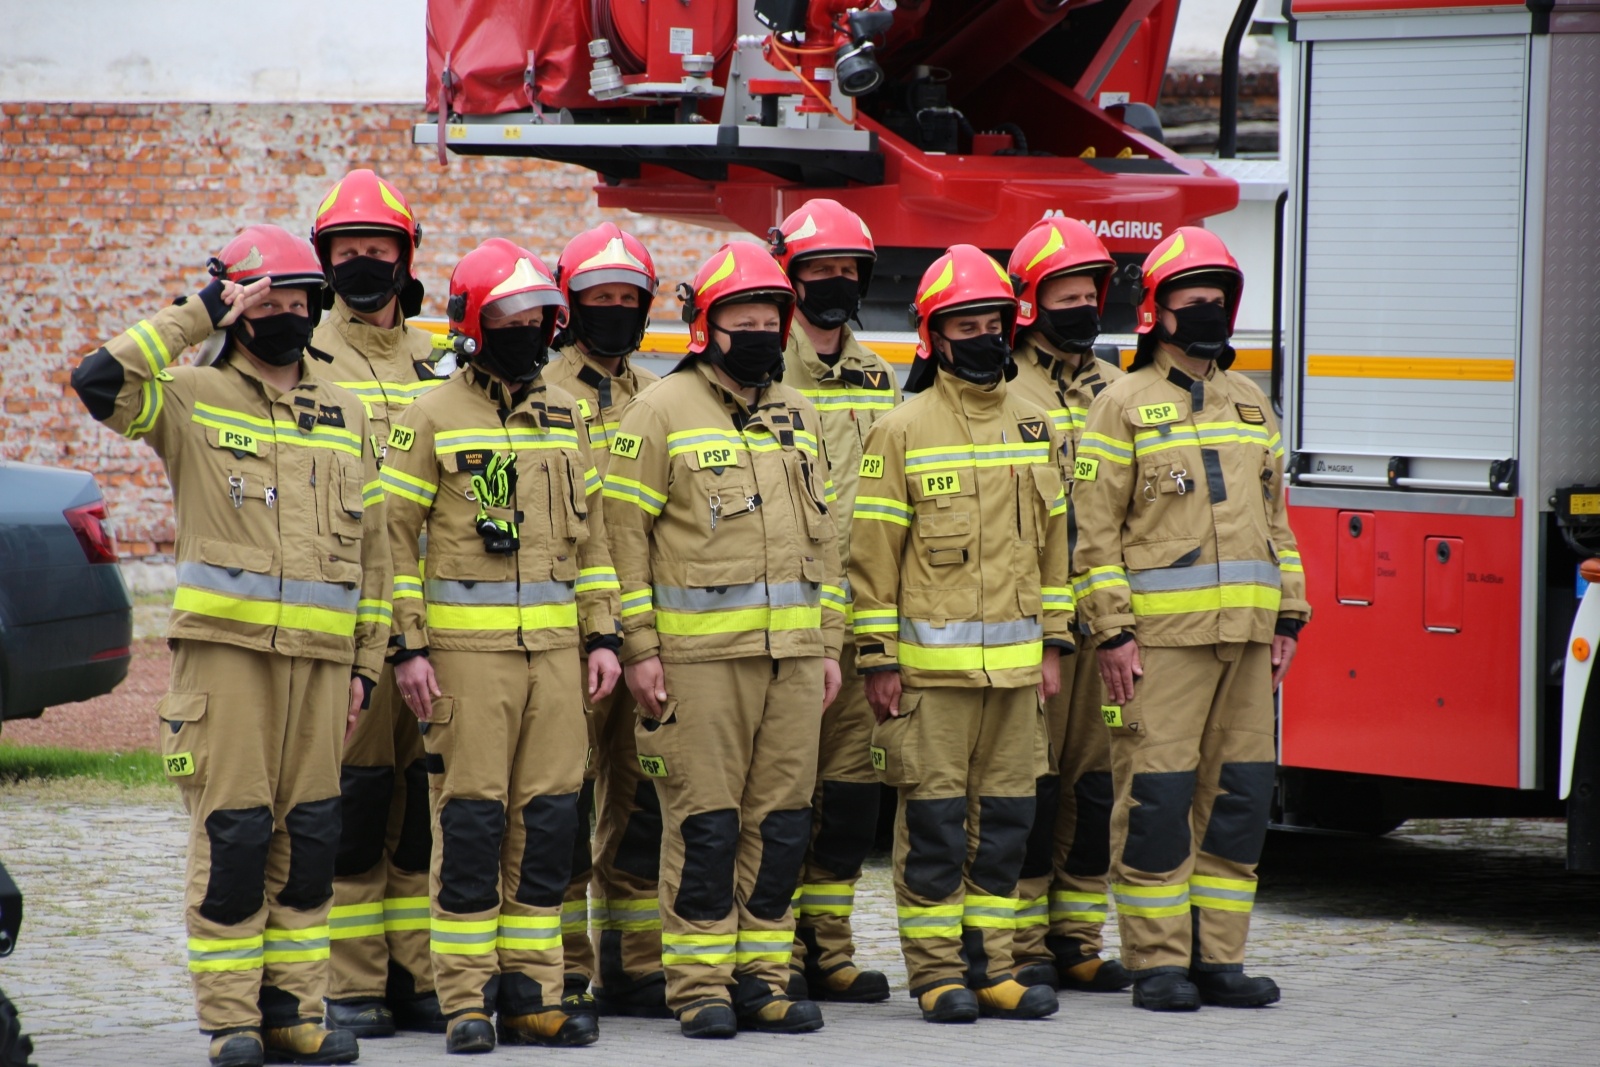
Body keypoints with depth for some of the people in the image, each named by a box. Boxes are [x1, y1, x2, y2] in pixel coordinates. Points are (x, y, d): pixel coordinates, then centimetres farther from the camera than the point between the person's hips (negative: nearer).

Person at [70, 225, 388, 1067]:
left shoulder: (344, 415, 17)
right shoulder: (192, 399, 3)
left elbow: (369, 544, 20)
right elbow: (99, 382, -17)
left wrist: (365, 660, 14)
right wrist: (197, 316, -12)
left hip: (320, 653, 5)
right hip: (224, 646, -5)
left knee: (309, 835, 5)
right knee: (232, 831, -6)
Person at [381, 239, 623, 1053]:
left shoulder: (565, 416, 15)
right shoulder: (431, 419, -1)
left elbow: (589, 533, 19)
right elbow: (395, 535, -2)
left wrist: (603, 634, 11)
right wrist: (407, 646, -9)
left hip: (555, 647, 5)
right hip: (466, 646, -5)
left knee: (548, 819, 4)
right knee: (470, 824, -5)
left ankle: (530, 994, 11)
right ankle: (465, 1001, 1)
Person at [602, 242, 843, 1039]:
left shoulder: (795, 414, 16)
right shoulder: (661, 411, -1)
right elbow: (625, 531, -3)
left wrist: (829, 642, 15)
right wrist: (638, 647, -9)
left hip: (792, 651, 5)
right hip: (699, 652, -5)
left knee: (781, 818, 5)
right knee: (704, 821, -5)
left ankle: (761, 975, 14)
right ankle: (699, 985, 2)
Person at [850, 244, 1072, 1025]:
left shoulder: (1033, 426, 12)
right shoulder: (902, 431, -4)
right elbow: (873, 552, -5)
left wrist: (1052, 645, 12)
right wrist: (877, 660, -8)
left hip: (1013, 663, 5)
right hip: (931, 661, -5)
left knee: (1005, 817, 7)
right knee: (934, 819, -2)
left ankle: (989, 967, 14)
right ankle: (936, 972, 5)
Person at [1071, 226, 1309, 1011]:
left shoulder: (1250, 404, 17)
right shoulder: (1125, 405, 0)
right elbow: (1093, 528, -5)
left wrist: (1287, 619, 12)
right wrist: (1112, 631, -12)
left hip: (1245, 637, 5)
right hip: (1160, 636, -5)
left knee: (1238, 797, 5)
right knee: (1157, 798, -6)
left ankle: (1217, 956, 12)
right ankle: (1157, 962, 0)